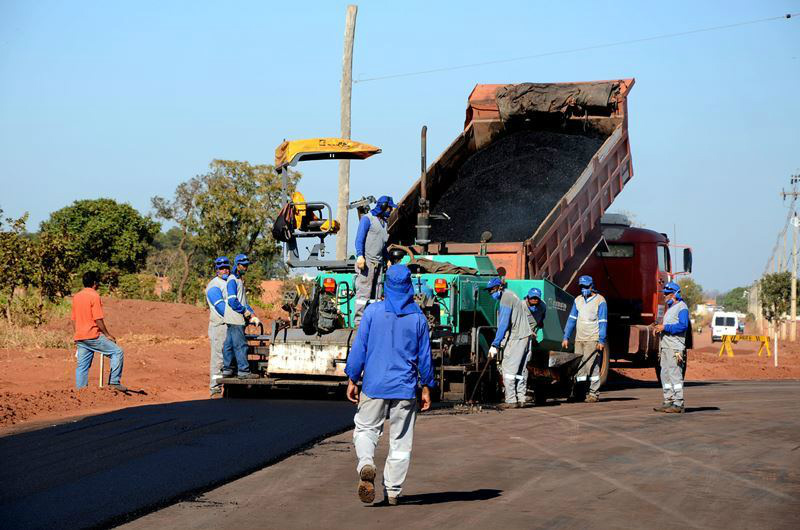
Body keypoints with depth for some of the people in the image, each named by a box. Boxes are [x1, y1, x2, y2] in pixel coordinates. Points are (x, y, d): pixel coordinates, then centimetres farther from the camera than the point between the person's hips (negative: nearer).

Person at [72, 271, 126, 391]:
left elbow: (74, 319, 17)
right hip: (92, 336, -8)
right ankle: (114, 382, -6)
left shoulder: (76, 296, 13)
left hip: (79, 337, 8)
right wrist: (107, 335, -7)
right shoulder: (94, 296, -11)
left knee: (82, 365, 10)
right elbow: (98, 319, -15)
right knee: (117, 352, -1)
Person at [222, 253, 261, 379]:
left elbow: (243, 301, 23)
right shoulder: (232, 280, -10)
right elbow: (232, 300, -18)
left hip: (239, 318, 10)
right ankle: (243, 370, -10)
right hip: (235, 318, -10)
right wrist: (245, 311, -11)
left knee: (229, 344, 11)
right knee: (240, 345, -9)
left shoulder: (240, 280, 20)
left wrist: (252, 314, 13)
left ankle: (227, 369, 15)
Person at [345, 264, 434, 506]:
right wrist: (426, 388, 13)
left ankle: (366, 465, -16)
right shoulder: (418, 317, 0)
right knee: (400, 440, 9)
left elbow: (359, 348, -3)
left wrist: (352, 380, 5)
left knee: (365, 429, 13)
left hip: (374, 386, -1)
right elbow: (424, 356, 4)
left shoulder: (373, 311, -4)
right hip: (405, 387, 1)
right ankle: (393, 491, 9)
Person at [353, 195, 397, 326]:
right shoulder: (367, 219, -2)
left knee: (374, 294, 6)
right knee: (364, 292, -12)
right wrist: (360, 256, -21)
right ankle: (359, 320, -13)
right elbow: (359, 239, -10)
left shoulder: (383, 222, 22)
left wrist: (387, 260, 25)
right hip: (366, 261, -8)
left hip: (378, 262, 8)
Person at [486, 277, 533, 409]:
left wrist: (495, 345, -21)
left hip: (516, 337, -10)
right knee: (521, 370, 12)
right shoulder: (511, 295, 17)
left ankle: (511, 400, -12)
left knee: (508, 368, -9)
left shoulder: (506, 299, -13)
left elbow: (503, 324, -20)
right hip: (526, 335, 10)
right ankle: (521, 399, 13)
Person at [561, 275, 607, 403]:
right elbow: (572, 319, 15)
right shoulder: (578, 300, 14)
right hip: (579, 339, 6)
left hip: (593, 340, -6)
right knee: (578, 366, 3)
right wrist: (566, 337, 8)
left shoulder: (600, 301, -3)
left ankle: (594, 393, -5)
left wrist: (601, 340, -14)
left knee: (592, 366, -9)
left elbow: (603, 322, -7)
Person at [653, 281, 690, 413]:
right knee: (665, 375, 10)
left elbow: (682, 326, -21)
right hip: (665, 346, 10)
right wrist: (660, 328, 11)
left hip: (675, 348, -10)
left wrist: (665, 327, -19)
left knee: (675, 374, -10)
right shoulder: (670, 308, 22)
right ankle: (668, 402, 14)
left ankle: (678, 404, -10)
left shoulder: (682, 307, -9)